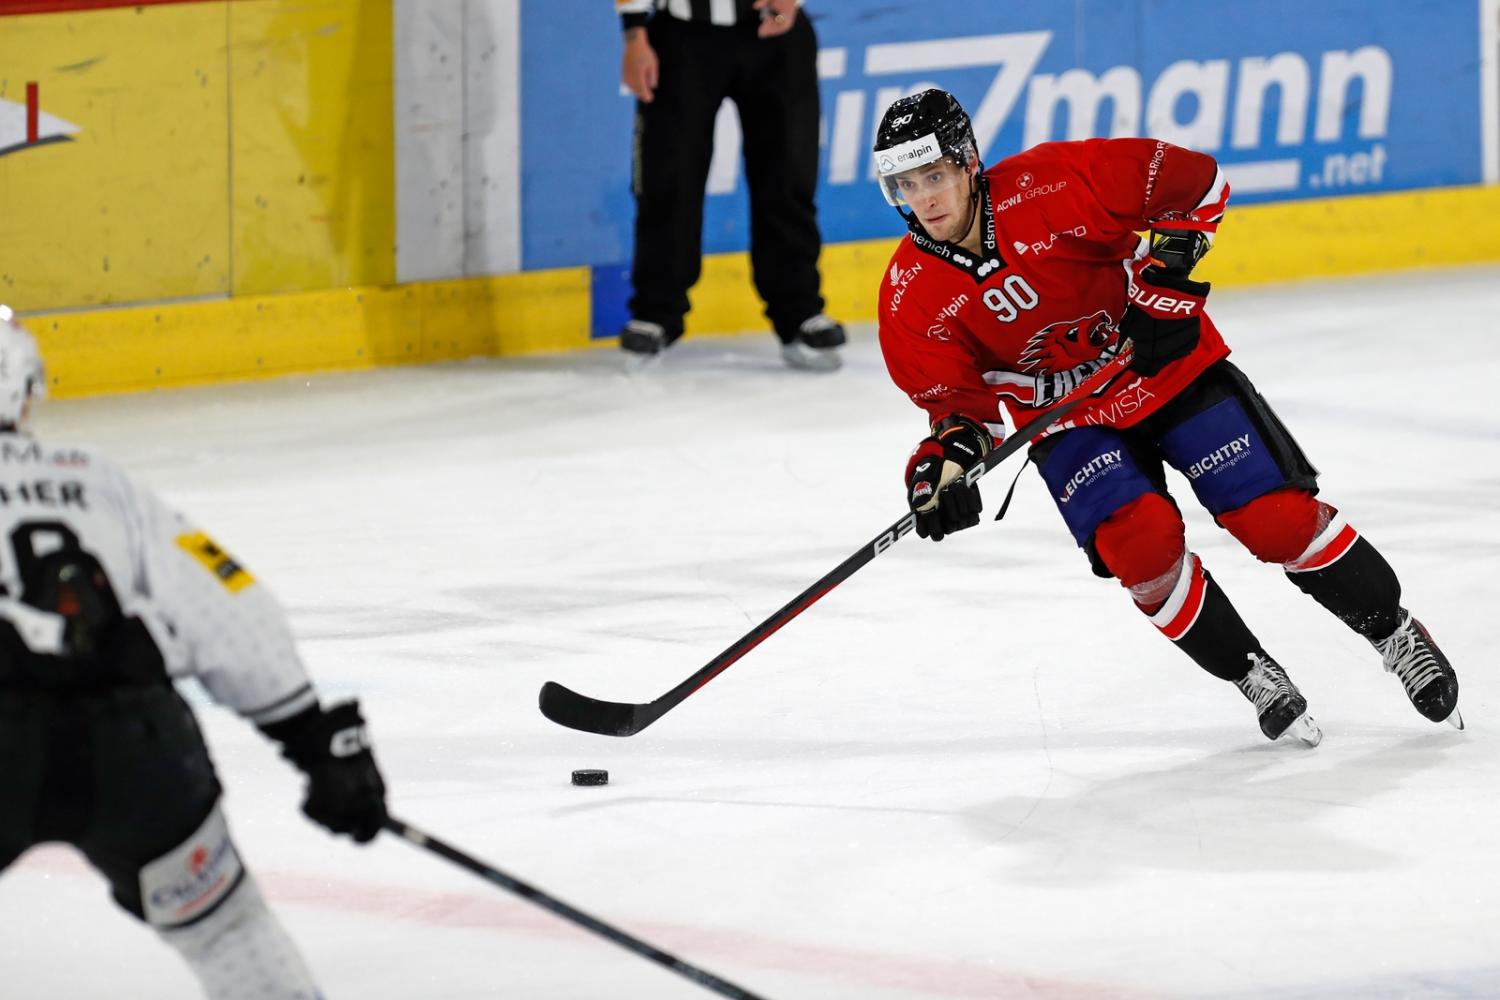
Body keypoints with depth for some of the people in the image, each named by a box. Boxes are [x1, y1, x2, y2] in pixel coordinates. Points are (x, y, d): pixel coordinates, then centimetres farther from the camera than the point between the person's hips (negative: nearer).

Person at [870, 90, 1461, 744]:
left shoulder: (1052, 183, -23)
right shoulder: (912, 299, -14)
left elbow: (1192, 180, -15)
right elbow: (960, 402, -7)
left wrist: (1166, 277, -21)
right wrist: (945, 465, -26)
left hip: (1170, 368, -2)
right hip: (1067, 418, 2)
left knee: (1278, 518, -9)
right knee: (1139, 541, -23)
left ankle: (1395, 633, 14)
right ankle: (1254, 676, -1)